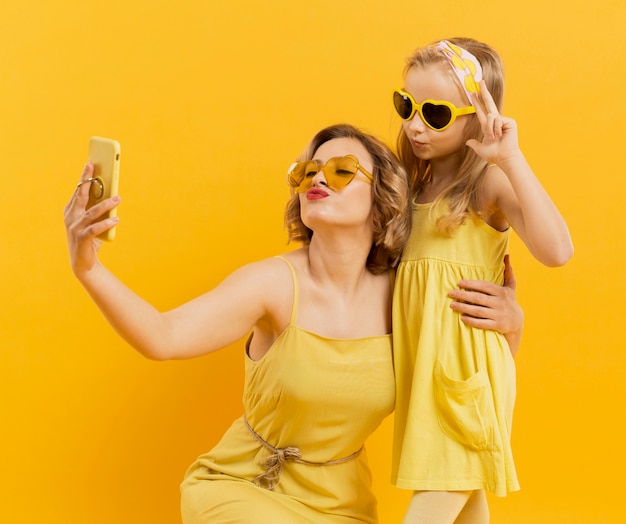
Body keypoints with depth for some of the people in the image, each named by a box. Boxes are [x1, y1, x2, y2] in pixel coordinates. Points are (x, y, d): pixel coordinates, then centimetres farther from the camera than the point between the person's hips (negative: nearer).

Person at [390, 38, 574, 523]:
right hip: (422, 362, 7)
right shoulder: (415, 182, 12)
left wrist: (511, 158, -27)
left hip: (465, 365, -7)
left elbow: (556, 250, -26)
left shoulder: (488, 181, -11)